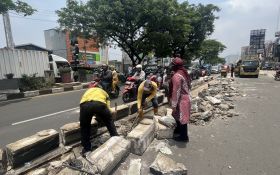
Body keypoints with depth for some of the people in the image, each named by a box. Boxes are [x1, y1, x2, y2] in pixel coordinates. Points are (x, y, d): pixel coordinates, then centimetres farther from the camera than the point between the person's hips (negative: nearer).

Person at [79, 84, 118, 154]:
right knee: (109, 122, 27)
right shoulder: (103, 92, 38)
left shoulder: (88, 91, 46)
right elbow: (107, 108, 28)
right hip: (100, 104, -1)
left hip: (85, 105, 2)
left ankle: (86, 149, 36)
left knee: (84, 127, 26)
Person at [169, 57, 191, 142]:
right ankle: (179, 130, 44)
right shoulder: (183, 73, 8)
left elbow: (176, 92, -24)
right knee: (179, 117, 24)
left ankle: (184, 137, 21)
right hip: (185, 98, 10)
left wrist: (174, 105, -18)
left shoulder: (177, 76, -22)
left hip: (181, 100, -10)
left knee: (181, 118, 5)